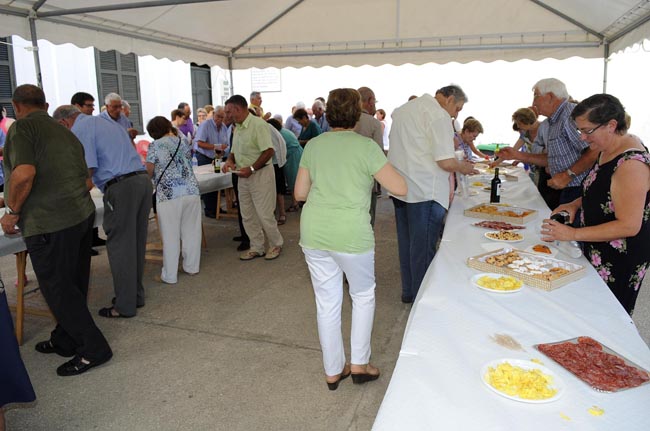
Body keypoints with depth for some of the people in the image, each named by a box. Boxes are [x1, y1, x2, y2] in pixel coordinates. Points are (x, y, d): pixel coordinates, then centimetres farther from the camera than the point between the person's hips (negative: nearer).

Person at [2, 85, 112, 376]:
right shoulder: (66, 134, 17)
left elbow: (24, 173, -23)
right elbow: (87, 181, 18)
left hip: (50, 223, -8)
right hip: (82, 214, 8)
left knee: (58, 288, 3)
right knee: (74, 284, 17)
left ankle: (93, 348, 9)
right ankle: (64, 340, 32)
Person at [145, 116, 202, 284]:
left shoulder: (154, 146, 0)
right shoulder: (182, 141, 13)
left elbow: (149, 171, -1)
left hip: (168, 194, -4)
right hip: (191, 191, 4)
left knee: (170, 235, 3)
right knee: (191, 231, 14)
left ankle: (170, 275, 11)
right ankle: (192, 267, 26)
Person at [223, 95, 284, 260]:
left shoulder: (258, 124, -15)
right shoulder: (238, 128, 13)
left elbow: (268, 151, -21)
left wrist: (251, 169, -23)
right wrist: (230, 160, -1)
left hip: (260, 175, -9)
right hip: (244, 177, 9)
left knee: (265, 214, -3)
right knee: (247, 215, 12)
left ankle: (276, 244, 18)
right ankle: (256, 248, 24)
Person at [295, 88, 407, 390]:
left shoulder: (313, 145, 6)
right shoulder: (366, 146, -8)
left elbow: (299, 193, 10)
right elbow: (400, 188, -9)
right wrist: (379, 170, 9)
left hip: (313, 234, 4)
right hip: (351, 236, -4)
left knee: (326, 302, 15)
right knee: (363, 296, 20)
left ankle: (333, 370, 28)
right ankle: (359, 363, 25)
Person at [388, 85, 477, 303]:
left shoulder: (403, 109, 15)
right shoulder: (438, 115, -13)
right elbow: (446, 162, -18)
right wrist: (463, 167, 2)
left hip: (400, 188, 8)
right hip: (424, 192, -8)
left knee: (407, 243, 17)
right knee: (423, 248, 3)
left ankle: (408, 292, 30)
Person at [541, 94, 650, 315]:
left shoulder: (631, 164, -25)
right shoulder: (608, 150, 4)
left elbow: (629, 226, -25)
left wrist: (573, 234, -23)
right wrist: (576, 204, 2)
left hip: (618, 262, -9)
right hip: (597, 252, 9)